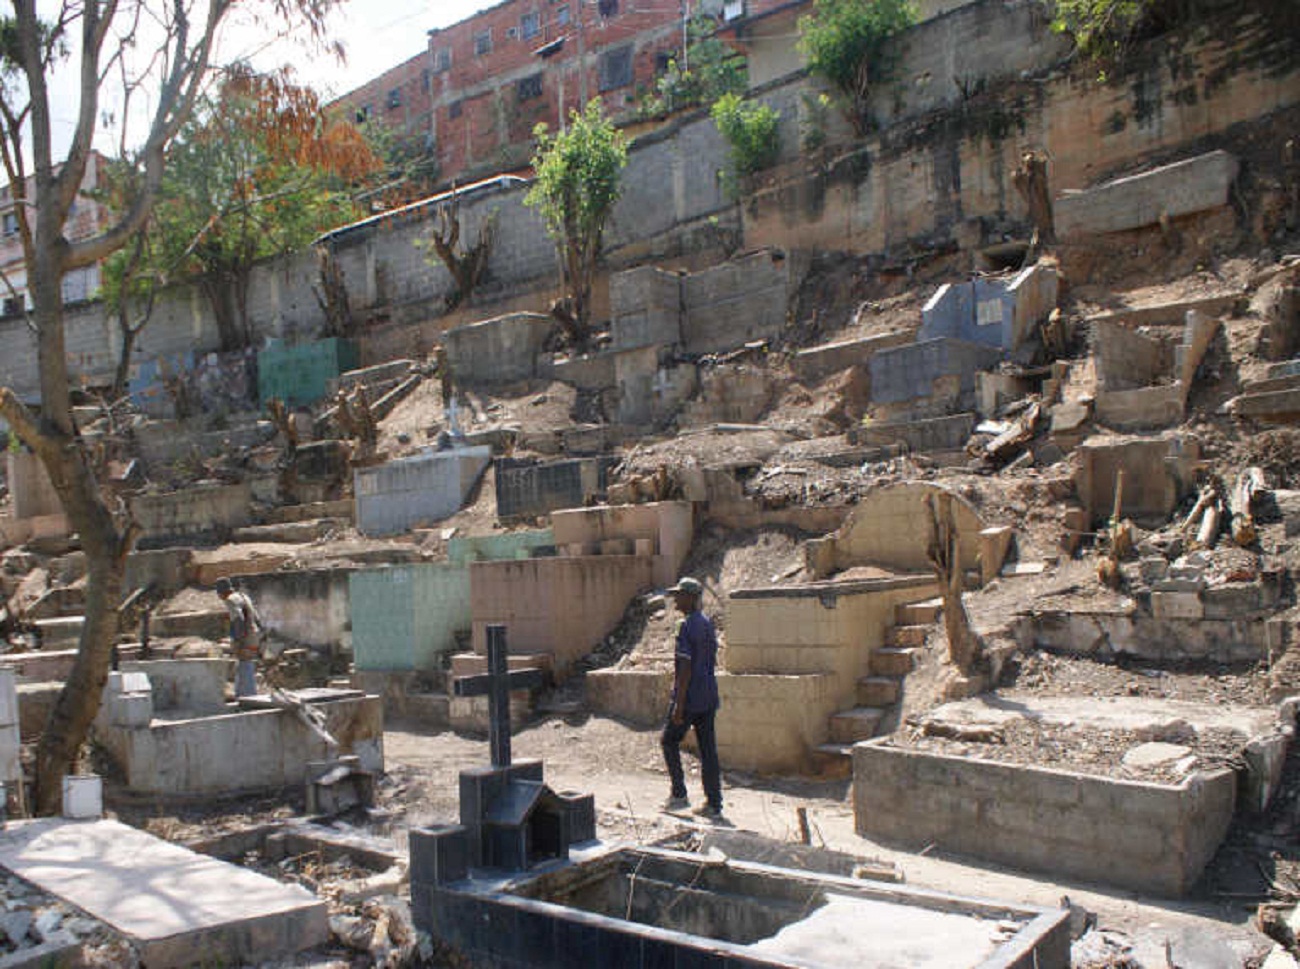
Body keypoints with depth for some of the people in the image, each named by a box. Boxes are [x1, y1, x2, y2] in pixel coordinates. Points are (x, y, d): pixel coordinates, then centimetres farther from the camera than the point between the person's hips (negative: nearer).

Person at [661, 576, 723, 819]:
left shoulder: (687, 626, -16)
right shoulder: (707, 624, 13)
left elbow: (685, 668, -20)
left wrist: (679, 705, -19)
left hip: (690, 698, -8)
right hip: (709, 698, 8)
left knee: (670, 741, 7)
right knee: (708, 749, 9)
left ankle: (679, 795, 7)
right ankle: (714, 803, 10)